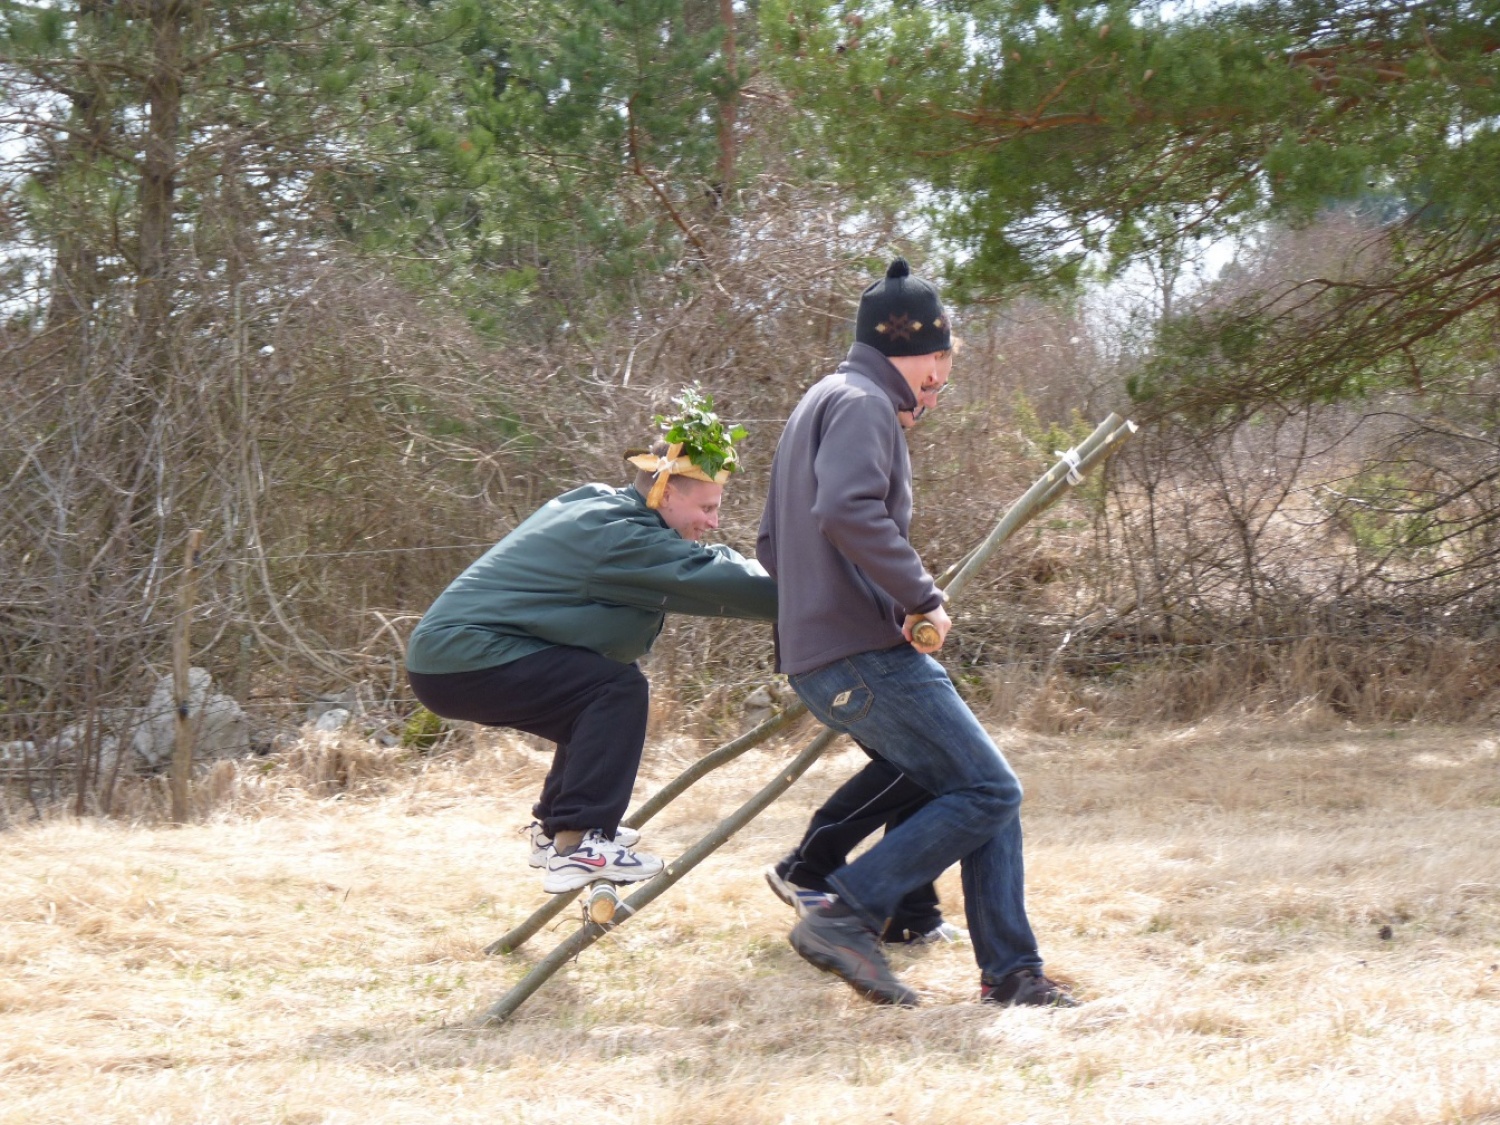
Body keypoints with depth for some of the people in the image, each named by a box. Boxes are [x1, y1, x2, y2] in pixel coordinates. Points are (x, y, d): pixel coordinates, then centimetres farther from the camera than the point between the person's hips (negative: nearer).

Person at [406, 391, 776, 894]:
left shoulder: (602, 510, 14)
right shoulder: (616, 536, -18)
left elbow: (699, 570, 18)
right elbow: (713, 579, -22)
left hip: (446, 653, 10)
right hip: (462, 659, -10)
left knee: (598, 695, 20)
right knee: (617, 689, -17)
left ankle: (555, 827, 31)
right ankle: (577, 846, -19)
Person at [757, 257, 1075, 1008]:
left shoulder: (819, 406, 25)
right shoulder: (859, 403, -8)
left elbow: (771, 545, 29)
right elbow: (848, 511, -27)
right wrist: (921, 597, -22)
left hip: (821, 659, 10)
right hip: (865, 655, -10)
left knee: (986, 793, 9)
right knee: (988, 791, -10)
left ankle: (1011, 972, 7)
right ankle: (847, 917, -13)